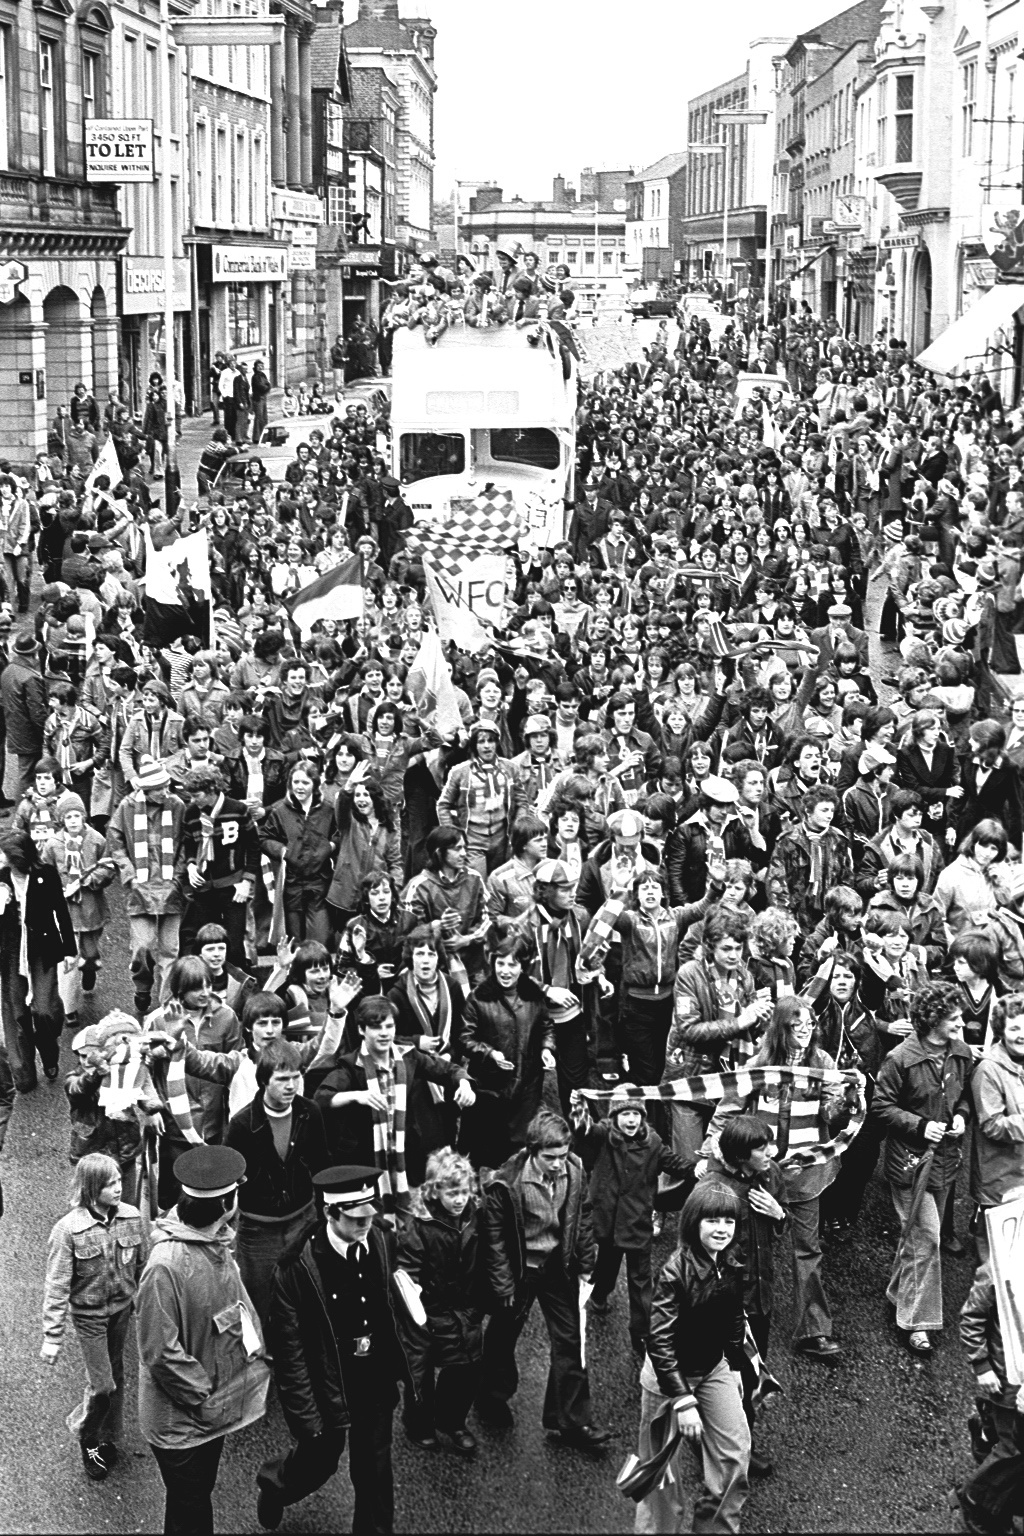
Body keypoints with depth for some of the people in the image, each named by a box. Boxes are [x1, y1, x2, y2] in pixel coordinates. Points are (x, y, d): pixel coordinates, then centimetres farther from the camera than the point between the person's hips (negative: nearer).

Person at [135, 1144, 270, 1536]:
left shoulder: (216, 1243, -4)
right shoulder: (166, 1266, -31)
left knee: (200, 1496, 25)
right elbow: (162, 1353, -26)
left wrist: (258, 1353, 1)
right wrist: (205, 1399, -18)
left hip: (214, 1409, 8)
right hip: (182, 1423, -8)